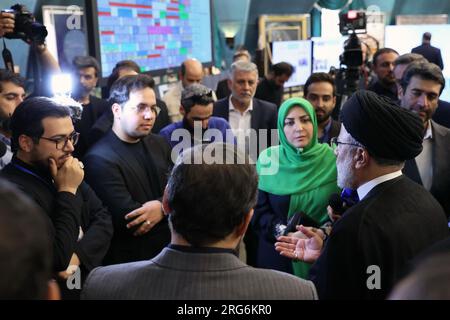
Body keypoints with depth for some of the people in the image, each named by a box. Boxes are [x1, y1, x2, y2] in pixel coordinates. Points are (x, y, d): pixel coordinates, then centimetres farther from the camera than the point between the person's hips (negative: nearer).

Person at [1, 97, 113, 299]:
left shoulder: (64, 170, 1)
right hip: (59, 291, -5)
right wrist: (67, 191, -17)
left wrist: (77, 255, -12)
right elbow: (58, 259, -20)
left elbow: (103, 220, 3)